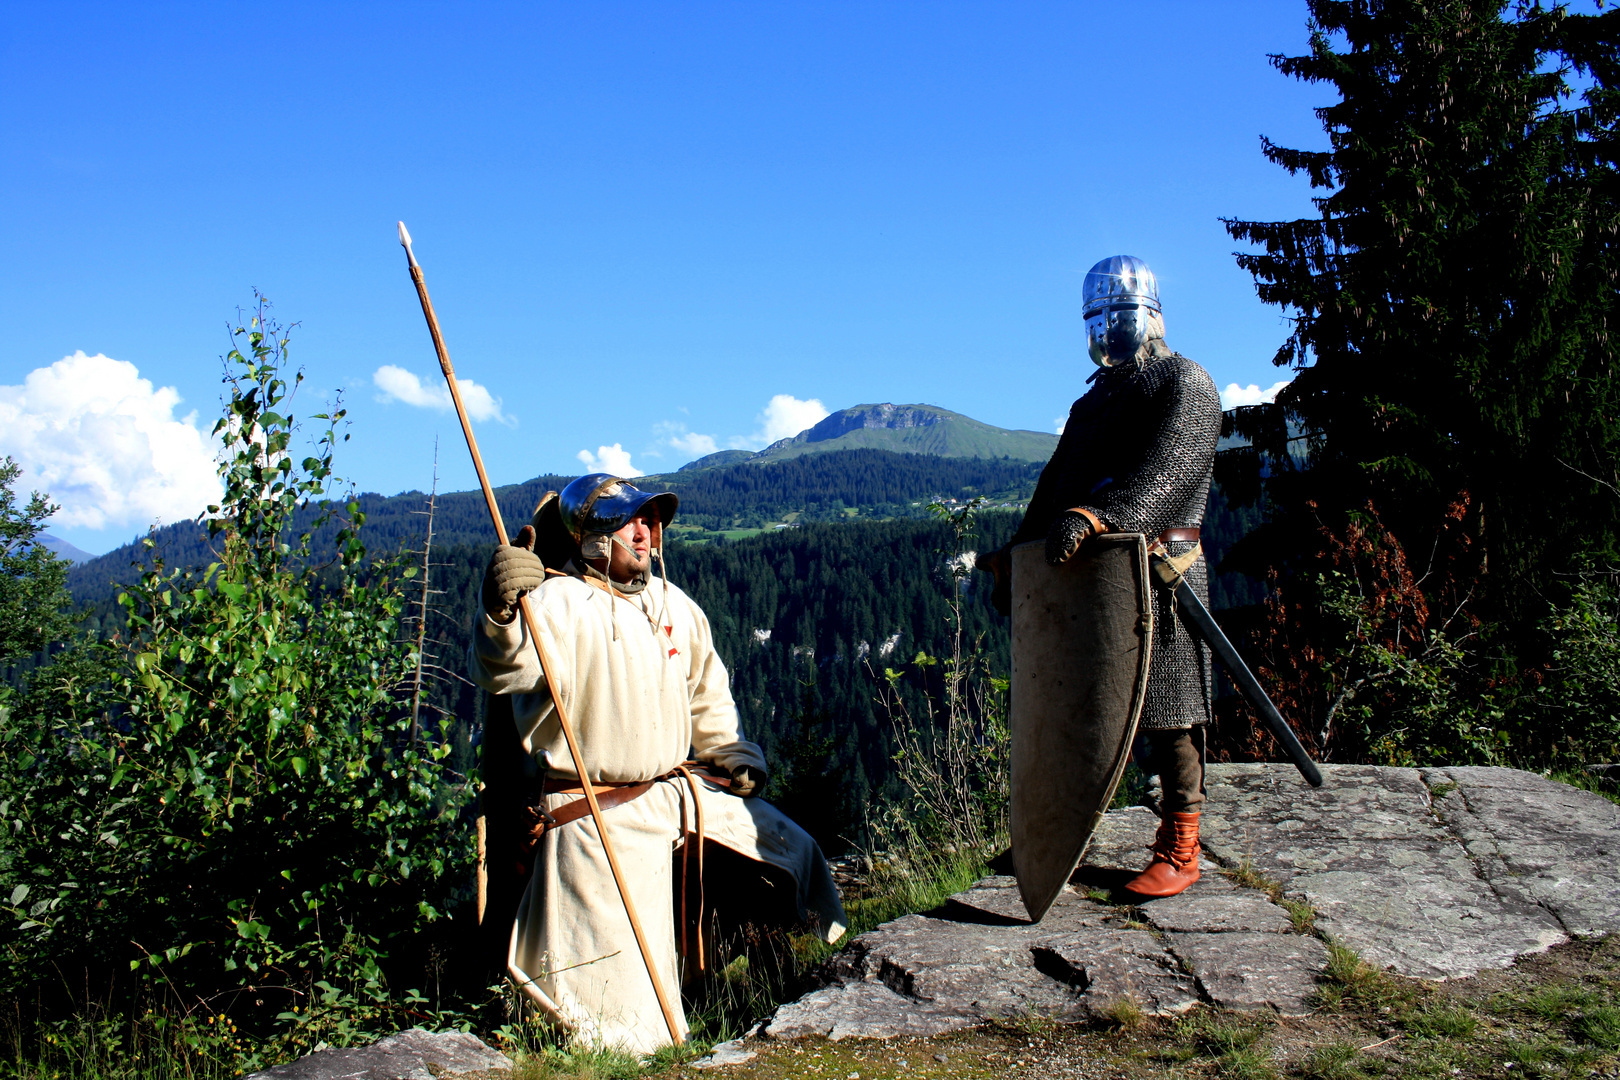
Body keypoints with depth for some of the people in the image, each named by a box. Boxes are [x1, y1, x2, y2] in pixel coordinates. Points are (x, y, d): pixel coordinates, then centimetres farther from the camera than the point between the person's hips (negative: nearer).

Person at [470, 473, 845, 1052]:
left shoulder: (674, 605, 10)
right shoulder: (557, 603, -13)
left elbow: (707, 691, 24)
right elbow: (503, 672, -32)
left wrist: (737, 757, 20)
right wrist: (502, 613, -51)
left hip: (679, 792, 7)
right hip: (597, 821, -7)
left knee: (793, 847, 20)